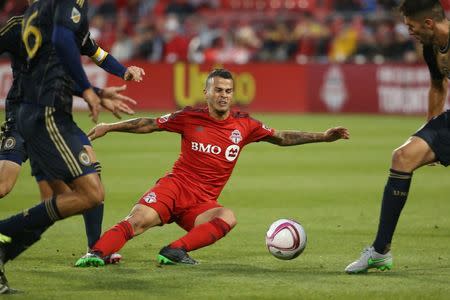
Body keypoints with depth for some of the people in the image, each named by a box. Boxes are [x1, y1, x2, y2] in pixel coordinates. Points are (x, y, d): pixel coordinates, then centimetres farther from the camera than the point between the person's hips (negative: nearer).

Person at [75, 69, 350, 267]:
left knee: (228, 218, -31)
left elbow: (283, 138, 14)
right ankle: (96, 253, -37)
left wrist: (324, 137, 8)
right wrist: (109, 127, 7)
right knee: (140, 219, -30)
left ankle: (175, 251, -35)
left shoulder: (244, 125, 6)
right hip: (175, 187, -2)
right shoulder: (190, 118, 2)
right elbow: (148, 125, 10)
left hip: (202, 202, 2)